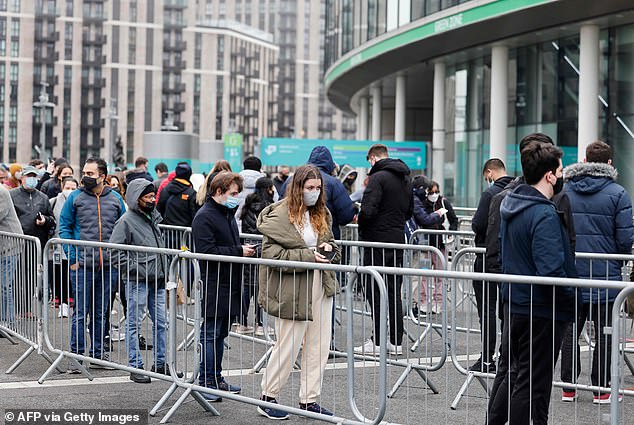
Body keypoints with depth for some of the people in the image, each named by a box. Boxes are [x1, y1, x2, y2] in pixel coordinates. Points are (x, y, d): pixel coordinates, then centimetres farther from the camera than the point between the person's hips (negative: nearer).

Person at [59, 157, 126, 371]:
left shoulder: (115, 199, 7)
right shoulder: (75, 198, 1)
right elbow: (65, 228, 2)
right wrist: (72, 258, -7)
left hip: (108, 265, 3)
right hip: (82, 265, -2)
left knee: (101, 312, 11)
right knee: (80, 312, -2)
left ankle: (98, 353, 21)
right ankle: (76, 355, 5)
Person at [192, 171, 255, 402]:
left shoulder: (227, 214, 17)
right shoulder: (204, 217, -12)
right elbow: (206, 251, -21)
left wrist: (245, 250, 7)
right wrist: (239, 251, -18)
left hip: (229, 285, 9)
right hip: (214, 286, -9)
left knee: (220, 333, 14)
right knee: (211, 334, -5)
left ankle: (216, 378, 22)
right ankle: (205, 382, 0)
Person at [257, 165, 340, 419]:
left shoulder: (321, 214, 12)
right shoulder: (279, 215, -11)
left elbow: (331, 244, 26)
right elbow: (270, 253, -16)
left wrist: (328, 249, 1)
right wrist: (308, 256, -20)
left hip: (321, 286, 7)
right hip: (293, 290, -7)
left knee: (319, 346, 8)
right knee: (288, 346, -1)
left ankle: (309, 400, 19)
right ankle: (268, 397, 15)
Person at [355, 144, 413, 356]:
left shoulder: (378, 177, -13)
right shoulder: (406, 179, 14)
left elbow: (368, 210, -20)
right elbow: (410, 211, 20)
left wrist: (361, 226, -3)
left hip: (377, 242, -8)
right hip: (398, 241, 8)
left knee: (375, 291, -3)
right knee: (394, 292, 11)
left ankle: (378, 341, -4)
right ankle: (396, 341, 13)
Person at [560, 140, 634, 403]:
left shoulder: (563, 192, 3)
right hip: (605, 277, -3)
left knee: (570, 332, 11)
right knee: (603, 334, 5)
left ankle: (568, 387, 14)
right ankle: (601, 389, 8)